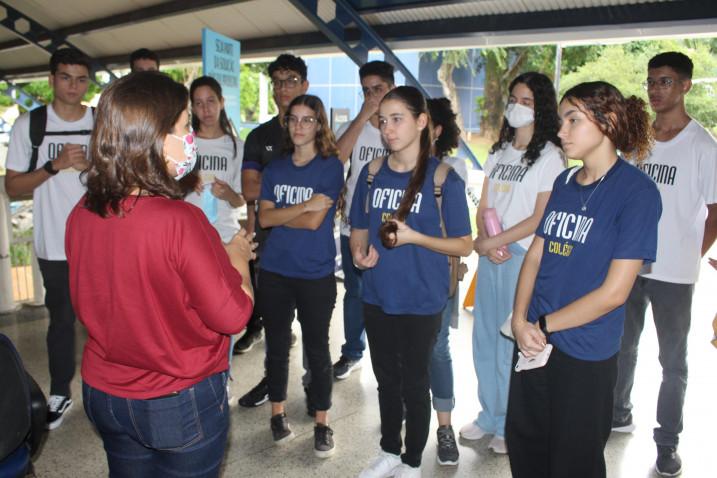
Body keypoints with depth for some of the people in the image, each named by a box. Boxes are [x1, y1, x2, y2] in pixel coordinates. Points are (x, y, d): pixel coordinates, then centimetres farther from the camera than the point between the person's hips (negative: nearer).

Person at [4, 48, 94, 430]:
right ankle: (60, 393, 29)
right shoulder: (30, 124, -1)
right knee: (61, 319, 12)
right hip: (55, 245, 0)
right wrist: (54, 166, -16)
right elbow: (12, 186, -1)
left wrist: (94, 167, -13)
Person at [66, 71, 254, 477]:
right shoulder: (180, 221, -28)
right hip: (182, 402, -5)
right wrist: (237, 256, -2)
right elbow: (233, 315, -21)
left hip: (103, 394, 6)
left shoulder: (82, 214, -8)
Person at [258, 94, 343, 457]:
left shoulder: (331, 167, -5)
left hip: (316, 275, -3)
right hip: (274, 272, 4)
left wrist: (281, 214, -3)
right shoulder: (275, 169, 7)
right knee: (276, 346, 14)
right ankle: (278, 413, 33)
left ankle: (322, 424, 22)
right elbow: (264, 218, -4)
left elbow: (314, 222, -14)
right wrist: (304, 206, -14)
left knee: (317, 349, 7)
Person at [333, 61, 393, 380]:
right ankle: (352, 353, 32)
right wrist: (363, 115, -16)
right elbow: (336, 157, -16)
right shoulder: (353, 128, 3)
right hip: (353, 227, 2)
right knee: (355, 292, 15)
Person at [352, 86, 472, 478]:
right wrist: (359, 251, -11)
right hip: (377, 297, 4)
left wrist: (414, 237, -23)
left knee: (414, 384, 11)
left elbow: (463, 244, -9)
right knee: (386, 380, 20)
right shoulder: (372, 173, 1)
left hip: (421, 302, -4)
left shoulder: (444, 179, -12)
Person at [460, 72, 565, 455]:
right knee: (484, 338, 11)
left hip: (523, 257, -6)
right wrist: (487, 243, -7)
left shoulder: (549, 156, -5)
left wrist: (489, 242, -12)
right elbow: (483, 207, 11)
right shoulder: (499, 152, 14)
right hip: (489, 256, 6)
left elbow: (540, 218, -11)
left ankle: (510, 425, 18)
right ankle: (489, 415, 27)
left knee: (512, 343, 0)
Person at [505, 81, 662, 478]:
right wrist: (520, 321, -8)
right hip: (534, 342, 6)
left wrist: (543, 325, -12)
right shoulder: (564, 182, 6)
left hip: (585, 355, -5)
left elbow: (614, 291, -17)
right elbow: (535, 254, 6)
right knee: (523, 446, 20)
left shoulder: (637, 191, -14)